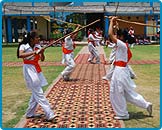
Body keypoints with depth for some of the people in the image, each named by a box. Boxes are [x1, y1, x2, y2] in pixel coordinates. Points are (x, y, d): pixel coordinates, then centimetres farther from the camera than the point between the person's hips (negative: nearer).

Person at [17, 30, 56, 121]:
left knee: (36, 92, 13)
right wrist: (33, 52, -33)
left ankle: (30, 113, 27)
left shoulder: (38, 46, 5)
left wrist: (42, 52, -15)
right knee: (39, 93, -9)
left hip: (37, 69, 7)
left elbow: (42, 59, 4)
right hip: (29, 70, -7)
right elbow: (20, 55, -29)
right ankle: (49, 114, -10)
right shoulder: (24, 46, -10)